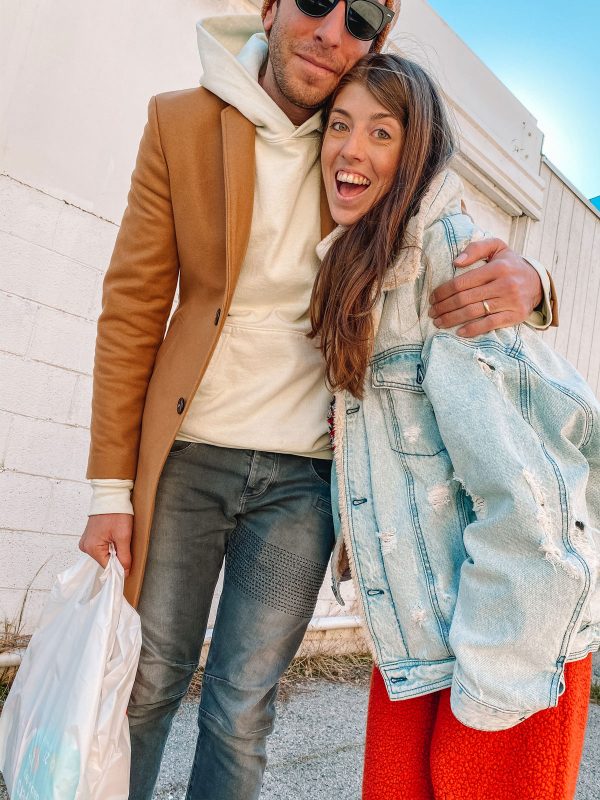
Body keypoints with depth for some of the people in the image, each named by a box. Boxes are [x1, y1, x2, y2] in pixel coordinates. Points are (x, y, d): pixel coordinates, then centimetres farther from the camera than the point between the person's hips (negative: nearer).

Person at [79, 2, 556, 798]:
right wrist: (111, 487, -6)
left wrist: (525, 281, -21)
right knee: (147, 679, 9)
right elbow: (133, 307, -3)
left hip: (305, 473, 1)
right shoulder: (181, 121, -1)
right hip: (188, 453, 0)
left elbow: (458, 266, 6)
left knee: (242, 704, 8)